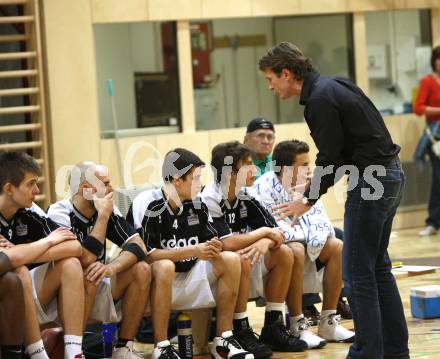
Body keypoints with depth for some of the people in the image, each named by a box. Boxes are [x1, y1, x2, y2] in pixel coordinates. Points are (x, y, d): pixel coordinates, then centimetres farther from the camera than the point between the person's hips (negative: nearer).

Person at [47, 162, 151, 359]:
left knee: (141, 270, -11)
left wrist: (111, 268, -30)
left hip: (97, 291, 6)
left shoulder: (108, 210, -1)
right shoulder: (59, 214, -19)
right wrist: (103, 215, -24)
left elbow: (138, 246, -10)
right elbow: (86, 259, -30)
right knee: (87, 278, -34)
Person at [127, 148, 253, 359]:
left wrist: (214, 249, -19)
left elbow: (212, 239, 7)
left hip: (191, 279, 6)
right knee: (165, 266, -37)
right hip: (156, 280, -6)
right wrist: (193, 251, -26)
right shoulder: (147, 204, -15)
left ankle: (223, 341, -6)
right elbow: (145, 254, -23)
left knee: (231, 260, -10)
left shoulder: (197, 204, 3)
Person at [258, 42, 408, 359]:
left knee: (358, 273, -4)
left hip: (371, 182, -10)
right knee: (377, 266, 16)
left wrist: (308, 200, -4)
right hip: (391, 174, 10)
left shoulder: (320, 100, -16)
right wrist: (319, 182, 16)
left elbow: (330, 159, -16)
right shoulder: (334, 86, 13)